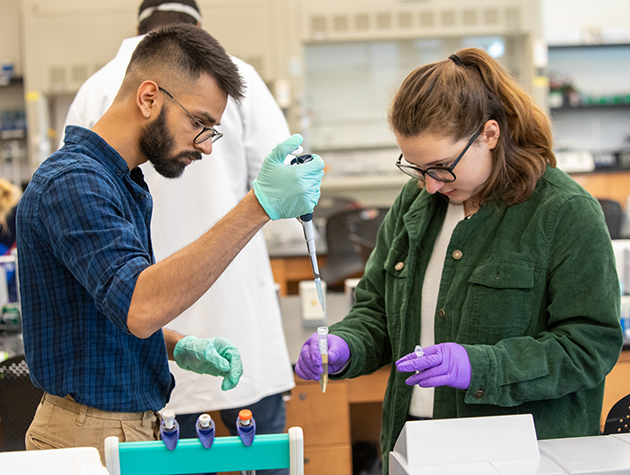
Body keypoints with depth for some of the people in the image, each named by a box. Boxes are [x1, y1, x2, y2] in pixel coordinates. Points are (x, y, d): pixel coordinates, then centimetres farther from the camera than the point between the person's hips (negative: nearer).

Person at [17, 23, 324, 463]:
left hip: (135, 425, 9)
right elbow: (139, 307, -35)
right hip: (91, 439, -9)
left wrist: (180, 347, 1)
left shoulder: (124, 183, 12)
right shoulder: (71, 183, -20)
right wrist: (259, 207, -38)